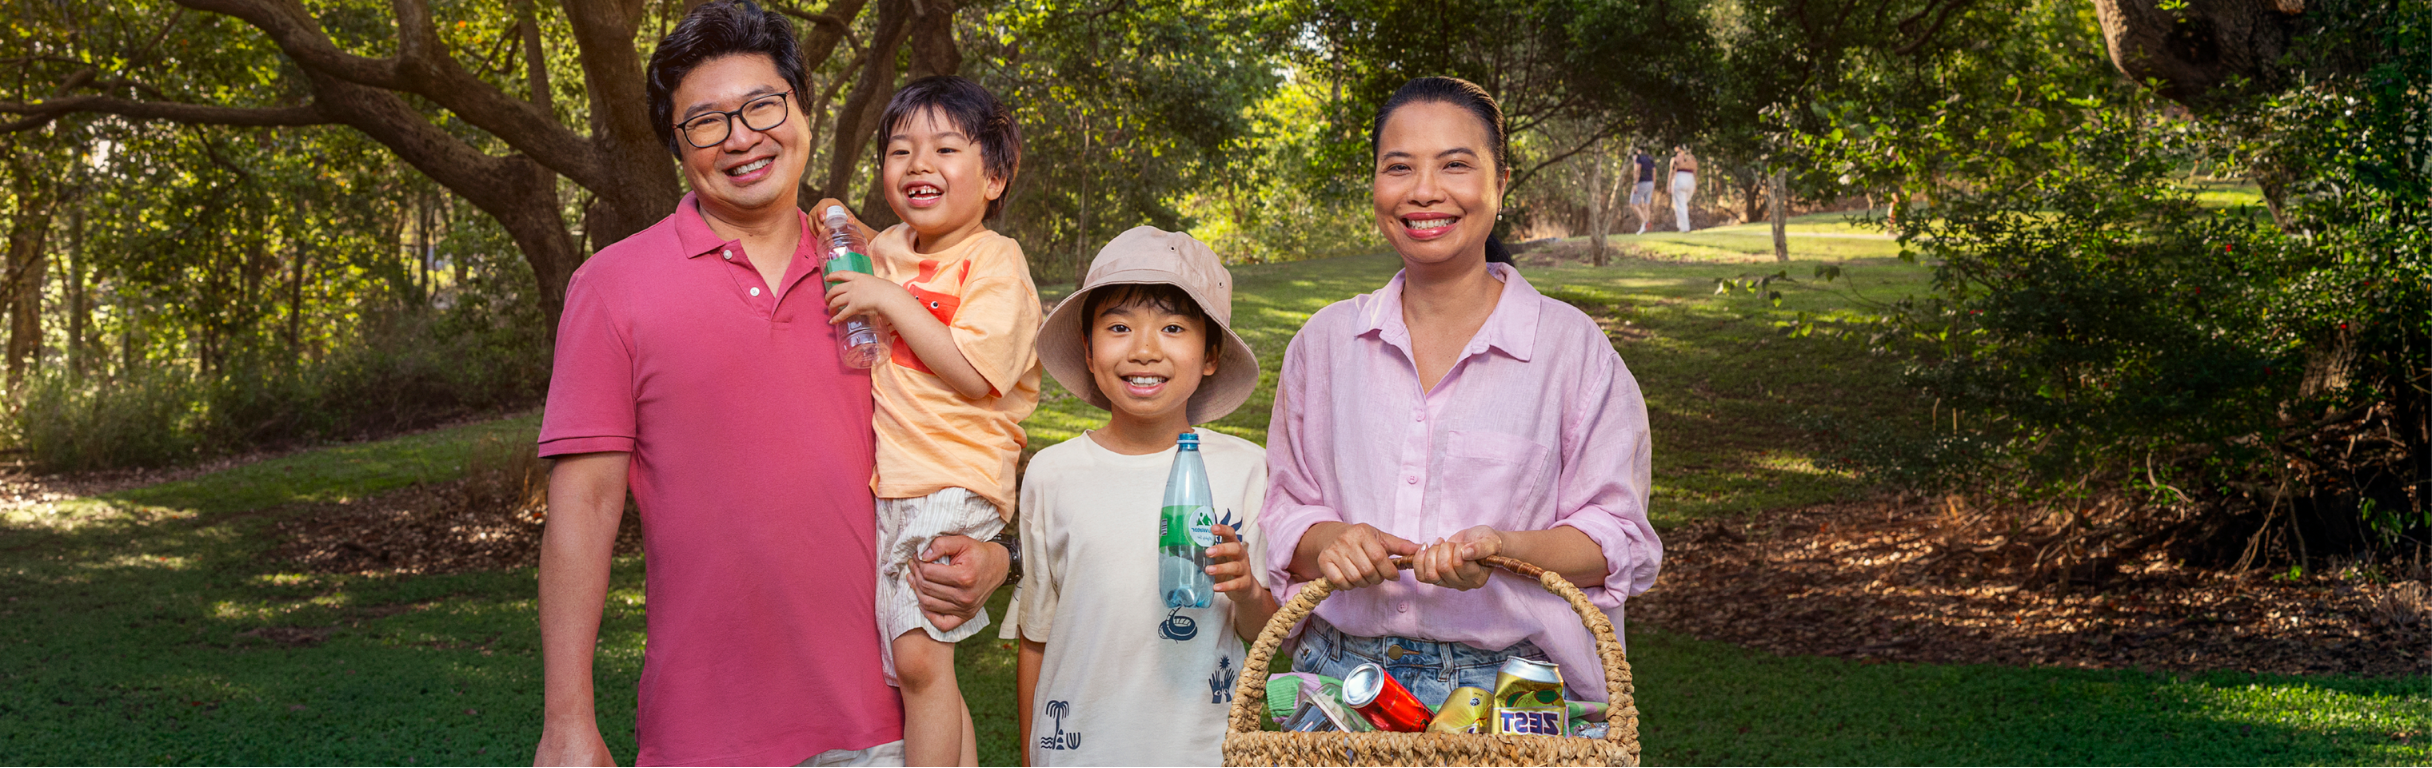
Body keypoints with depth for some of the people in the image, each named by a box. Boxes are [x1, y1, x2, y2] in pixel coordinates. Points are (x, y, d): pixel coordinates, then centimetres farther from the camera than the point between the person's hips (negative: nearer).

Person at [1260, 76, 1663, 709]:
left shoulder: (1571, 346, -2)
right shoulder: (1325, 342, 8)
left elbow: (1620, 541, -2)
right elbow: (1286, 512, 13)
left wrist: (1503, 549, -21)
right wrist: (1325, 541, -10)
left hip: (1513, 693, -2)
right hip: (1344, 677, 3)